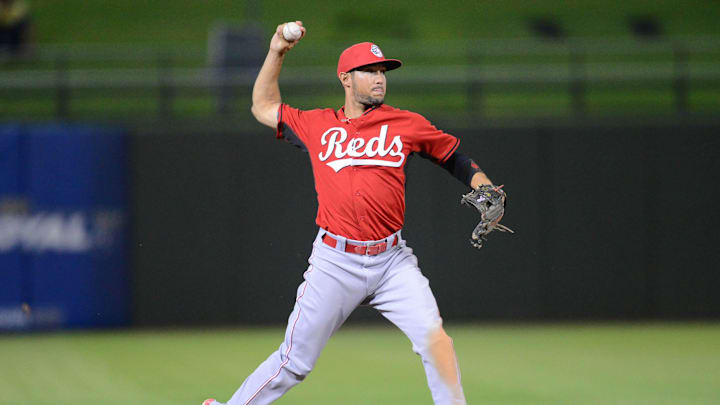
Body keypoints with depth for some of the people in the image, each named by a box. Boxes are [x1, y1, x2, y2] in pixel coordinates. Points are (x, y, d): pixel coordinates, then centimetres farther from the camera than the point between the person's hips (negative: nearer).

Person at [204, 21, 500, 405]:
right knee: (295, 361, 4)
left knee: (434, 338, -17)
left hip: (392, 260, 0)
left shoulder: (406, 124, 5)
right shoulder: (318, 125, 8)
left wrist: (485, 191, -5)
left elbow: (455, 158, 12)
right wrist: (277, 53, 15)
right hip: (335, 262, 0)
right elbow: (263, 107, 22)